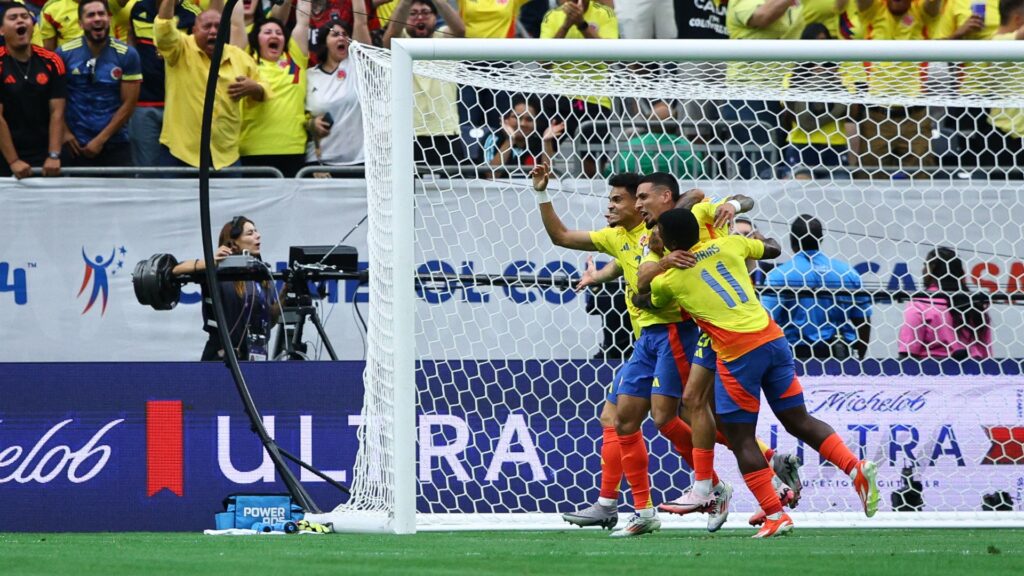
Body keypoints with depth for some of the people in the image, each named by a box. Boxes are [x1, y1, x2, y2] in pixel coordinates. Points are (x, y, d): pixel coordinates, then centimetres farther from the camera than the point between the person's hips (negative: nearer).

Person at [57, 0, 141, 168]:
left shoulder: (127, 55, -3)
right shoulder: (64, 53, -2)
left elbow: (128, 103, -4)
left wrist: (101, 140, -8)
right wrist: (64, 133, -7)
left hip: (115, 145, 0)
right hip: (75, 145, 0)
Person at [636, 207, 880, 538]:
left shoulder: (669, 280, 1)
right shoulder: (728, 245, 11)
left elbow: (644, 302, 24)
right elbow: (773, 249, 29)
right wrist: (757, 238, 49)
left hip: (738, 354, -5)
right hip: (772, 338, 5)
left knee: (740, 439, 4)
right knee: (799, 421, 13)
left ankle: (775, 516, -2)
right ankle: (856, 468, -5)